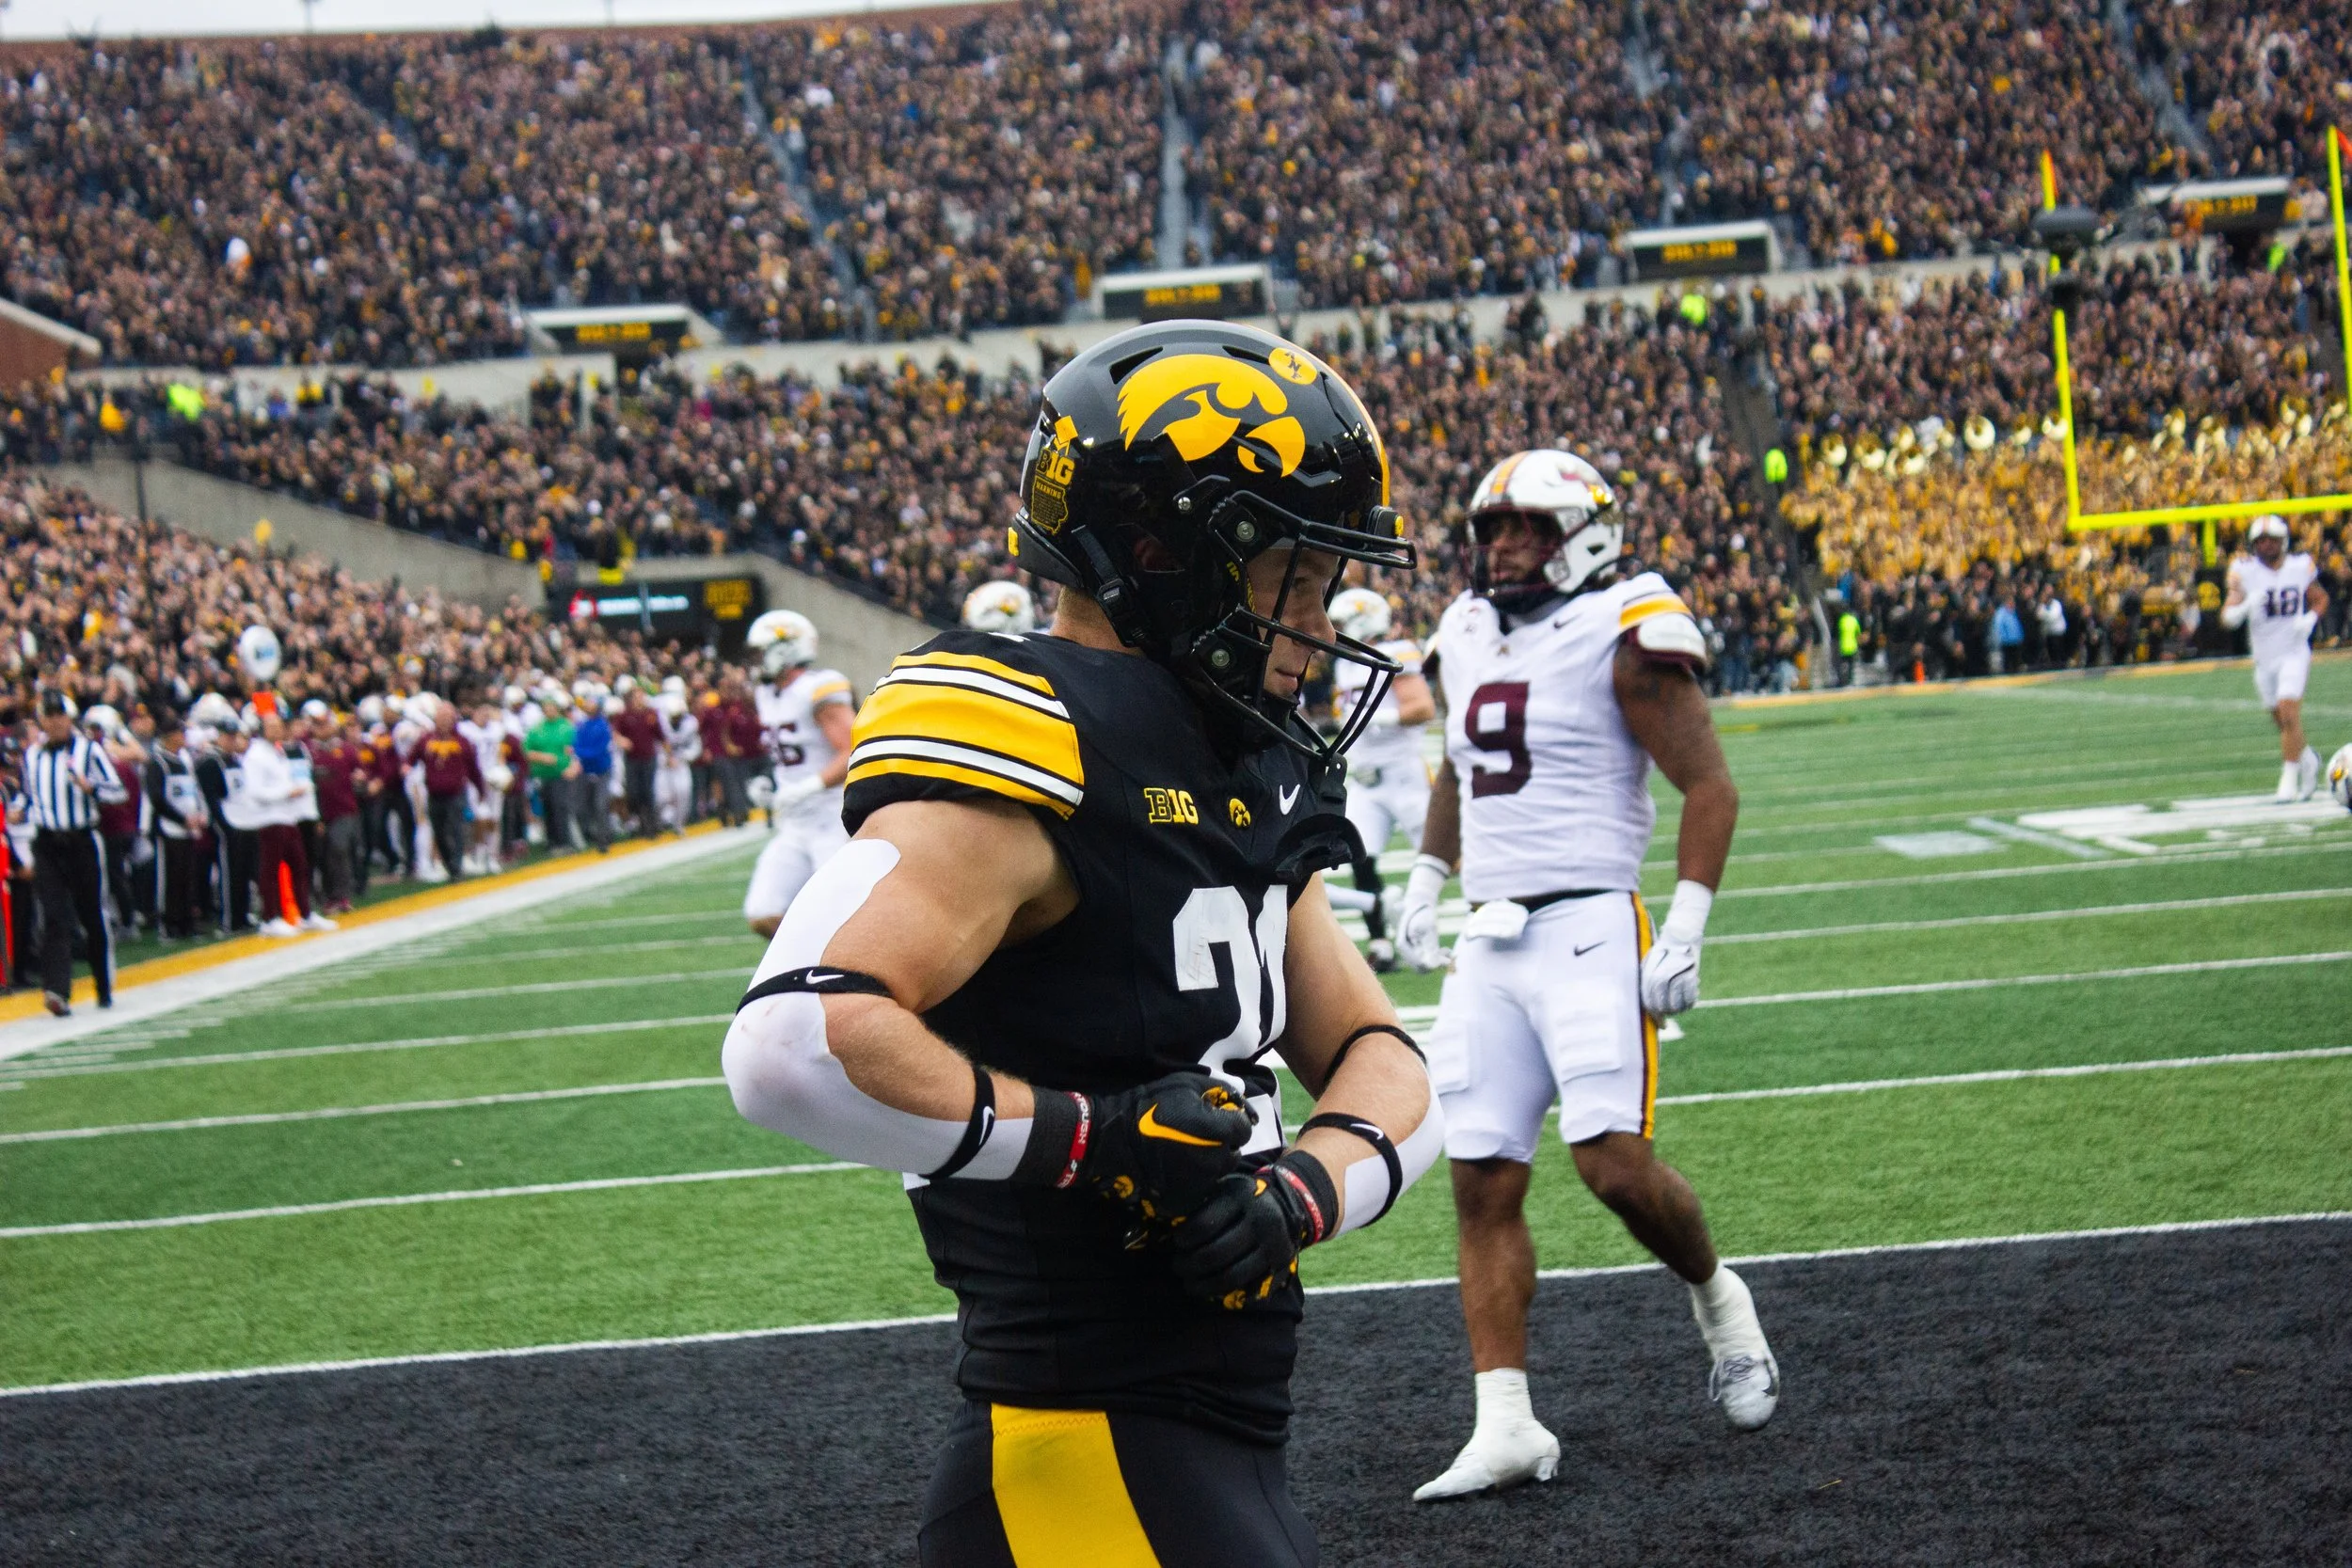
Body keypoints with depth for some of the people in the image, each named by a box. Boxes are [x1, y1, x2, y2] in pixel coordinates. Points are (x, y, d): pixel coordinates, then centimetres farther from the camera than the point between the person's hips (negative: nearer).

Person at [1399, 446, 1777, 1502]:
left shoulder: (1626, 637, -6)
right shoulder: (1468, 638, 15)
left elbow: (1710, 787, -7)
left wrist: (1686, 931, -14)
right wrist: (1425, 883, 24)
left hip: (1590, 929, -6)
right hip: (1489, 941, 6)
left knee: (1613, 1158, -16)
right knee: (1483, 1182, -1)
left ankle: (1715, 1297, 15)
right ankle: (1506, 1427, 1)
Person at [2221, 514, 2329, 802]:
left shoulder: (2300, 566, -3)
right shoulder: (2245, 571, -6)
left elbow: (2320, 598, 15)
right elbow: (2227, 618, -11)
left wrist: (2310, 619, -5)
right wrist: (2245, 607, -32)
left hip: (2294, 652, -2)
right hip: (2264, 657, 2)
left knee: (2289, 715, -16)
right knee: (2281, 720, 11)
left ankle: (2290, 780, -9)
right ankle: (2307, 758, 39)